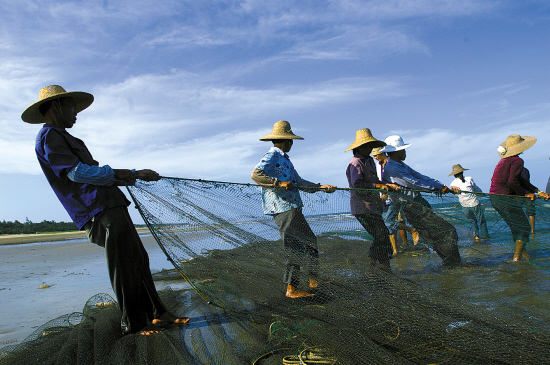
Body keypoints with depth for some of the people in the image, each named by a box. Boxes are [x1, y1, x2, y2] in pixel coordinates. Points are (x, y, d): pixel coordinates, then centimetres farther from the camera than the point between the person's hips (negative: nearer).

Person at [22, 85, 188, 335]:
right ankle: (133, 323, 5)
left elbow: (99, 176, 28)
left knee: (139, 260, 9)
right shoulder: (50, 136, -4)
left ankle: (157, 314, 15)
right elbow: (76, 172, -17)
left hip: (111, 208, 10)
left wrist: (137, 174, 26)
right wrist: (116, 173, -8)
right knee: (124, 268, -7)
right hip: (101, 213, -10)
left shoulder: (62, 137, 28)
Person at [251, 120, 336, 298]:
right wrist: (279, 183, -23)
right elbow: (256, 174, -19)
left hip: (292, 208, 10)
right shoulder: (272, 156, -5)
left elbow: (299, 182, 25)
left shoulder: (284, 159, 26)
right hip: (283, 209, -10)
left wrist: (321, 187, 17)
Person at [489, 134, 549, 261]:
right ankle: (517, 256, 3)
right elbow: (512, 181, -24)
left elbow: (519, 179, 20)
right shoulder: (517, 161, -12)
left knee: (515, 225, 21)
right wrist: (525, 194, -10)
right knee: (524, 226, 3)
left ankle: (522, 252, 32)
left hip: (494, 198, 9)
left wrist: (538, 191, 18)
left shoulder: (504, 160, 18)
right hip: (504, 198, -9)